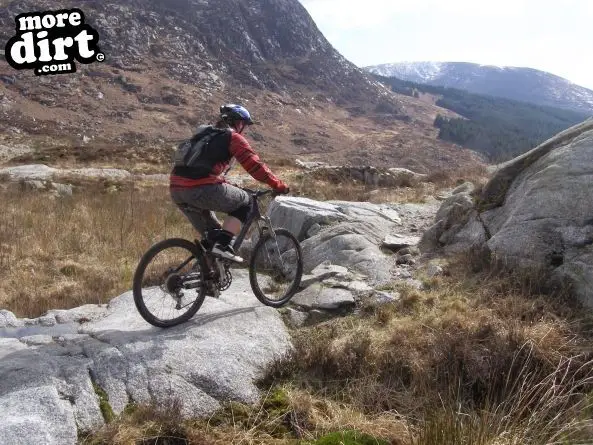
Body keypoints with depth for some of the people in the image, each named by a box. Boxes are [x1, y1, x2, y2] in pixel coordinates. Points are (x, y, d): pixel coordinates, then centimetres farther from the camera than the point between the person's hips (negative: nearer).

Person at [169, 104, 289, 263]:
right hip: (202, 189, -8)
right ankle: (222, 245, -3)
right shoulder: (233, 137, 6)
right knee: (244, 202, 11)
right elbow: (254, 165, -2)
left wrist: (231, 188, 45)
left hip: (177, 189, 8)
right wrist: (278, 185, 7)